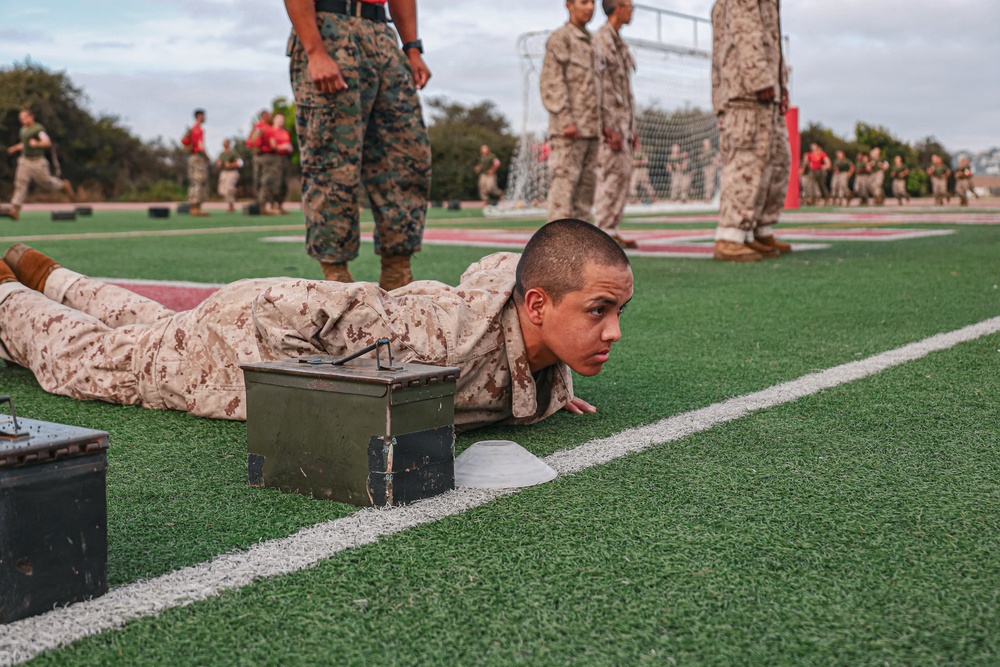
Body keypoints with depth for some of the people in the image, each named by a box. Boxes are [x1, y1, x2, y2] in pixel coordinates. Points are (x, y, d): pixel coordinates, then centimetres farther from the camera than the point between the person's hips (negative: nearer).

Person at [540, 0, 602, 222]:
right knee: (565, 183, -11)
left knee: (586, 185, 5)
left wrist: (598, 127, 18)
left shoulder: (588, 44, 22)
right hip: (568, 129, -8)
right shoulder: (559, 38, -5)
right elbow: (552, 82, -14)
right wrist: (566, 122, -23)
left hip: (589, 129, 8)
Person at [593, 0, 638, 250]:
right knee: (612, 175, -12)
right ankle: (603, 232, -10)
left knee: (621, 175, 6)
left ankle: (611, 231, 8)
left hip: (622, 119, 10)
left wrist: (631, 128, 19)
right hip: (609, 119, -10)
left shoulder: (619, 43, 21)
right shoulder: (601, 40, -10)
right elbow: (597, 86, -17)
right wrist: (609, 128, -22)